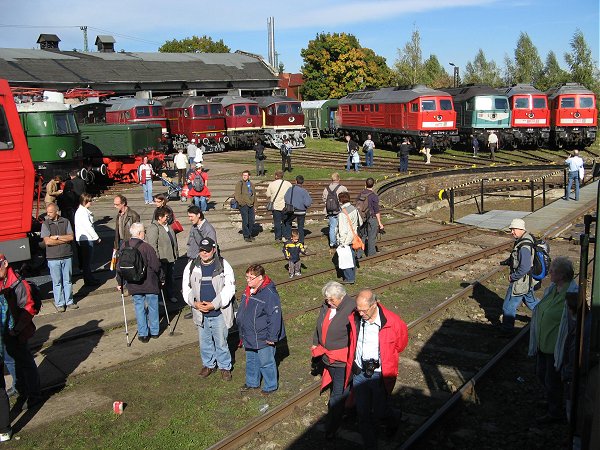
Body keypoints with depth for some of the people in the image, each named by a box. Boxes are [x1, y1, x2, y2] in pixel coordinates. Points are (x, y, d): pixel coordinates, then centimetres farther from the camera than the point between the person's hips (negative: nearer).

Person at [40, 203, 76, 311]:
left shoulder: (65, 222, 3)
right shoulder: (45, 224, -2)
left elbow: (71, 237, -5)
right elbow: (47, 241, -13)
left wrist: (57, 237, -11)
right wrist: (64, 240, -9)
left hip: (67, 256, 2)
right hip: (53, 258, -2)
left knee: (68, 280, 10)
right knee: (57, 282, 4)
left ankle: (69, 301, 21)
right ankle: (59, 304, 14)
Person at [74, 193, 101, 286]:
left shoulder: (82, 211, 13)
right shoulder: (83, 212, -18)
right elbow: (88, 227, -20)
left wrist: (95, 237, 17)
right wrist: (97, 238, -11)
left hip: (85, 239, 10)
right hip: (86, 239, -10)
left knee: (88, 259, 16)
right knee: (87, 260, -2)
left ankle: (89, 278, 25)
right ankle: (88, 280, 5)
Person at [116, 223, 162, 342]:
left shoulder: (124, 246, -5)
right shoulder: (146, 247, -20)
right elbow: (156, 266, -17)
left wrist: (119, 282, 13)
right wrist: (159, 278, 2)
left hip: (133, 284, 4)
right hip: (149, 283, -3)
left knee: (139, 307, 13)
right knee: (152, 306, 14)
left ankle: (142, 334, 17)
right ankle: (154, 331, 25)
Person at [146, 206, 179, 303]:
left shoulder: (168, 226, 9)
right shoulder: (153, 228, -19)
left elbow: (174, 240, 18)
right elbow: (152, 245, -23)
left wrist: (176, 254, 18)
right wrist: (156, 258, -24)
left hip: (170, 258, 8)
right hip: (161, 259, -8)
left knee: (170, 277, 20)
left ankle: (171, 295, 33)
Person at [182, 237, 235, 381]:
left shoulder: (224, 266, -9)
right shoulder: (192, 266, 1)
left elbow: (229, 289, -11)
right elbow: (186, 288, 5)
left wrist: (214, 305, -18)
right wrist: (195, 303, -12)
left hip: (219, 313, -3)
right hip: (200, 313, 3)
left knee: (221, 342, 7)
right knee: (204, 341, 17)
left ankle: (225, 367, 27)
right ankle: (208, 364, 38)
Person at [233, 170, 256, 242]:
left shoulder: (251, 184, 14)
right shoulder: (239, 184, -5)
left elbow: (254, 194, 23)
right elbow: (236, 194, -11)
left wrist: (254, 204, 18)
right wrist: (241, 202, -17)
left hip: (251, 205, 6)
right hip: (243, 205, -6)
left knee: (251, 221, 9)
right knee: (245, 221, -6)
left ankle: (250, 234, 24)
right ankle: (246, 236, 2)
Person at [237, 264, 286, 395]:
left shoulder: (269, 294, -26)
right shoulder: (248, 291, 2)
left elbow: (275, 317, -24)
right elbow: (242, 310, 16)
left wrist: (272, 337, -21)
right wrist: (242, 332, 20)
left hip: (263, 339, -8)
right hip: (249, 337, 8)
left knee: (266, 363, 8)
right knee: (251, 361, 24)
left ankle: (270, 386, 28)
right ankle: (252, 383, 44)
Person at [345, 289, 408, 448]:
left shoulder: (392, 322, -21)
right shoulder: (354, 319, -11)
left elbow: (401, 342, 1)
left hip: (380, 375, -3)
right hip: (359, 373, 3)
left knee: (380, 411, 12)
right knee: (363, 413, 11)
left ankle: (392, 422, 47)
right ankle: (369, 444, 30)